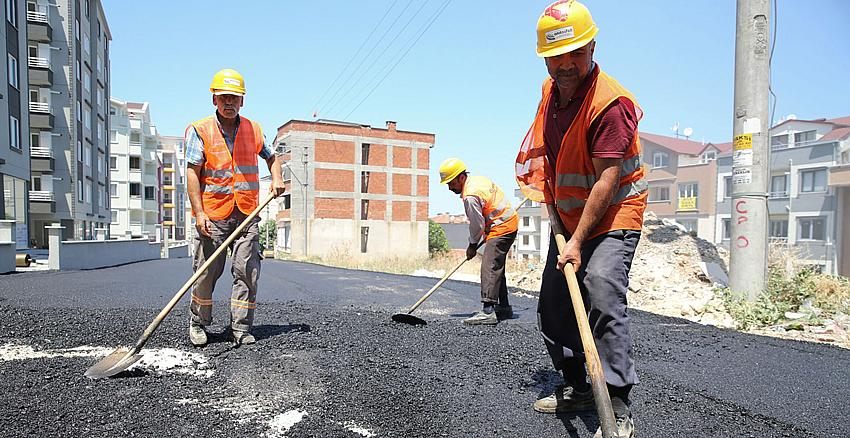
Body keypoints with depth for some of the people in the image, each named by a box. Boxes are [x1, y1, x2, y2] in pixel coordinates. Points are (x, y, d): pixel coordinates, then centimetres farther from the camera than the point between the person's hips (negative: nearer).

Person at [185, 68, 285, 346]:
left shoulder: (254, 130, 11)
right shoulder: (200, 131, 0)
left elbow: (271, 157, 28)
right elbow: (192, 173, -5)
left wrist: (277, 178, 7)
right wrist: (199, 213, -13)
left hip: (247, 214, 3)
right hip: (213, 215, -3)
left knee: (247, 272, 0)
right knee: (206, 272, 3)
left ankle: (240, 328, 8)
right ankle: (198, 324, 23)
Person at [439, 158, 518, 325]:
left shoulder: (470, 196, -23)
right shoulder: (478, 179, 7)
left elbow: (477, 225, -16)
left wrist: (472, 245, 1)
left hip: (501, 227, -11)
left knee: (489, 266, -19)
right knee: (497, 267, 16)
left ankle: (488, 311, -27)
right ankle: (504, 307, 25)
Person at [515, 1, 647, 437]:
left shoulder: (611, 102, -23)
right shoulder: (550, 89, 2)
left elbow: (607, 181, -27)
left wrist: (578, 242, -28)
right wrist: (539, 182, 6)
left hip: (612, 217, -8)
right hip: (568, 218, 8)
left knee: (603, 297, -25)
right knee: (553, 307, 10)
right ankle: (577, 387, 26)